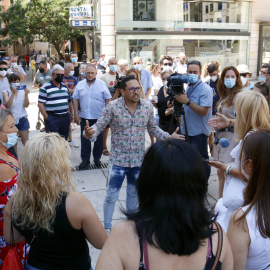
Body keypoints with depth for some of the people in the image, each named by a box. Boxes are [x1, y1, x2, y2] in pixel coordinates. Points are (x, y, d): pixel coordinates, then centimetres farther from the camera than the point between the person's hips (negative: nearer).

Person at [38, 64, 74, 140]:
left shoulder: (65, 86, 14)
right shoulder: (45, 88, -7)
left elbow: (69, 101, 21)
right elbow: (40, 104, -10)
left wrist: (72, 113, 13)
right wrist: (46, 117, -14)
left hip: (65, 117, 6)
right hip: (52, 119, -6)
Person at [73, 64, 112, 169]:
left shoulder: (102, 84, -2)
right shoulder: (80, 84, 5)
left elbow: (108, 99, 0)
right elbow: (75, 99, 8)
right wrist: (76, 114, 2)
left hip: (99, 117, -1)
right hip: (84, 117, 2)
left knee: (99, 139, 7)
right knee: (85, 139, 7)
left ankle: (97, 158, 24)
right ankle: (85, 159, 18)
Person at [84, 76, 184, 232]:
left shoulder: (148, 106, -2)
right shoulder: (113, 107, -13)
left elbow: (153, 128, 9)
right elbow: (100, 126, -10)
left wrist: (168, 137, -4)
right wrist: (91, 133, -32)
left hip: (139, 159, 4)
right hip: (119, 159, -3)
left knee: (134, 192, 22)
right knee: (112, 195, 3)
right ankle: (107, 227, 23)